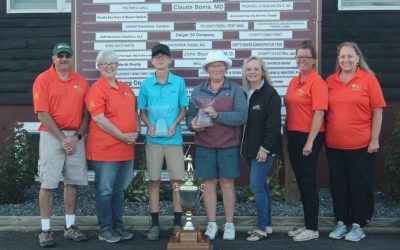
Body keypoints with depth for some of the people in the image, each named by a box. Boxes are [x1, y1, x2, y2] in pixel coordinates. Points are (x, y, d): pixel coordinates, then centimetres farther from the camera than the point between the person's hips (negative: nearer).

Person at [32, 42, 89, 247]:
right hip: (51, 136, -4)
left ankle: (70, 226, 16)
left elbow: (86, 113, 8)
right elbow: (42, 114, -8)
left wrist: (77, 136, -6)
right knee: (47, 183, -3)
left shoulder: (81, 82, 9)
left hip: (75, 137, 4)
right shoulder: (43, 80, -2)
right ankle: (45, 229, 3)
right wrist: (62, 138, -11)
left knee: (72, 182, 7)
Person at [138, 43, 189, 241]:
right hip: (153, 139, 1)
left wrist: (174, 124, -12)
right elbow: (142, 111, 9)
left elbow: (183, 109, 5)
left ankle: (178, 223, 13)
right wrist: (149, 126, -9)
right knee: (154, 180, 5)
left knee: (177, 180, 1)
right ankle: (155, 224, 13)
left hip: (174, 138, -1)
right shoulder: (146, 84, 4)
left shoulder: (179, 82, 1)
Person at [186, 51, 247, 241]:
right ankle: (211, 224, 16)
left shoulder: (235, 90, 0)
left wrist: (217, 115, -21)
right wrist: (193, 124, -13)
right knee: (209, 183, 5)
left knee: (227, 183, 3)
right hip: (204, 145, 2)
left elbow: (242, 116, -11)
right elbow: (190, 115, 10)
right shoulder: (198, 91, 8)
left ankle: (229, 224, 14)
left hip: (228, 145, -2)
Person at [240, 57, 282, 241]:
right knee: (261, 186, 13)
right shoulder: (245, 93, 11)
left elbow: (273, 124, -16)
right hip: (250, 148, 7)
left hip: (264, 149, -7)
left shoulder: (270, 94, -11)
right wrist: (243, 146, 11)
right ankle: (267, 225, 22)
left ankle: (262, 229, 1)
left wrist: (265, 148, -18)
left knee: (257, 186, -9)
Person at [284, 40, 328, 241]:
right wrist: (288, 135, 14)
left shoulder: (316, 82, -11)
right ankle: (307, 224, 25)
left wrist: (310, 142, -19)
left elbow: (319, 113, -17)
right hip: (293, 136, 8)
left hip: (309, 137, -8)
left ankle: (312, 229, 9)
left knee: (308, 182, -2)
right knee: (301, 181, 14)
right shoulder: (294, 82, 12)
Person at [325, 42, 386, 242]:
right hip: (334, 144, 3)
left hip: (361, 144, -3)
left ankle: (358, 225, 18)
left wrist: (374, 139, -8)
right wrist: (324, 136, 7)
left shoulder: (368, 79, -4)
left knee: (360, 184, 6)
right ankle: (341, 222, 24)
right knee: (338, 184, 11)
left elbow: (377, 112, -5)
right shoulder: (330, 81, 5)